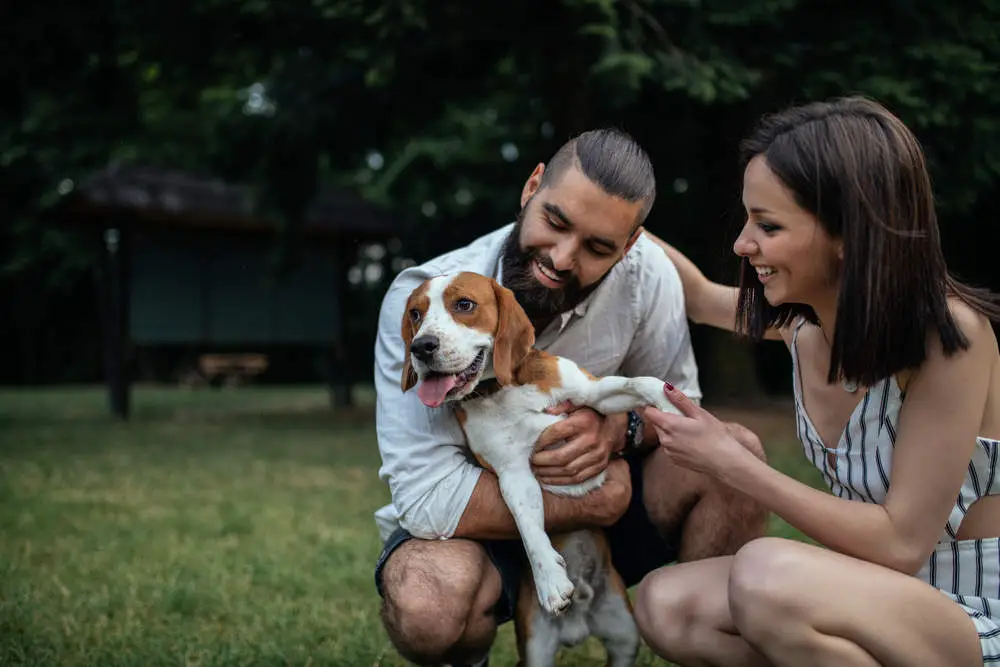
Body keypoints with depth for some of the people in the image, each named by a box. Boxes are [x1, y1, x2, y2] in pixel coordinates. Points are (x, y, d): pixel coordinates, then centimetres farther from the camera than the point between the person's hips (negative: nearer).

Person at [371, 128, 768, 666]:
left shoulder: (646, 272, -15)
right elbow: (430, 495, -30)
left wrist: (618, 427, -25)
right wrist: (598, 501, -24)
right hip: (472, 522, -3)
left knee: (737, 452, -20)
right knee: (427, 602, -38)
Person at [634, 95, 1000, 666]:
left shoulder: (949, 336, -25)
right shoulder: (800, 317, -5)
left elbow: (900, 543, -24)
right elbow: (698, 296, 17)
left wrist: (730, 463, -22)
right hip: (875, 595, 7)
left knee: (768, 576, -32)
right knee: (667, 606, -11)